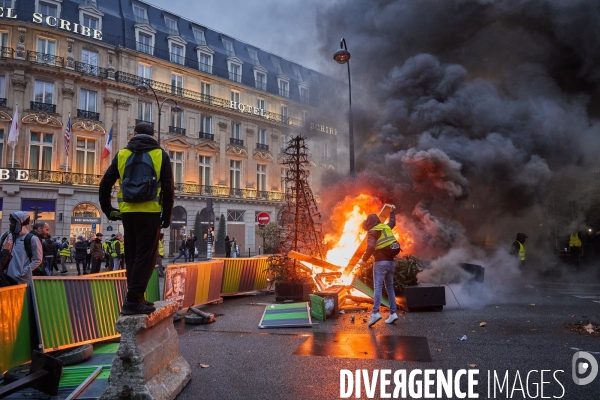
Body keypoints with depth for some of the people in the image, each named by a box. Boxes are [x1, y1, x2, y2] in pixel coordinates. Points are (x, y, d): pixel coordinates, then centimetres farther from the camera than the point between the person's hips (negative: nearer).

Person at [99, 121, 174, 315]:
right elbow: (168, 188, -3)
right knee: (145, 256, -1)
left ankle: (135, 298, 18)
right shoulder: (160, 155, 2)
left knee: (132, 255, 13)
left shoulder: (122, 154, 10)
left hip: (128, 212, 4)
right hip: (150, 212, -4)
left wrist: (107, 209, 18)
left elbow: (105, 183, 8)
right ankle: (133, 300, -6)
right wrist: (167, 215, 2)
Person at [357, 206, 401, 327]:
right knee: (390, 288, 12)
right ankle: (393, 313, 8)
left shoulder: (372, 232, -7)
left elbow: (370, 247, -22)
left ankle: (375, 312, -22)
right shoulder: (386, 227, 13)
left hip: (380, 262, -7)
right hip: (391, 262, 7)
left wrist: (363, 260, -15)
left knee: (378, 287, -12)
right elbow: (392, 222, 37)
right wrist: (392, 211, 53)